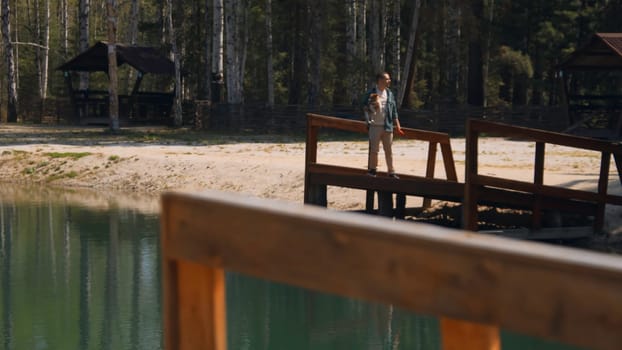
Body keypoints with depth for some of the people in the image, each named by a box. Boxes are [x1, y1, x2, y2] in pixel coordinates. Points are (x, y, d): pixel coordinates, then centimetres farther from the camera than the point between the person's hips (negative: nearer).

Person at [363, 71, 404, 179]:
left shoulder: (389, 94, 9)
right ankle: (372, 170, 10)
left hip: (387, 126, 4)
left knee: (388, 150, 6)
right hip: (375, 126, -3)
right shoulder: (371, 94, -3)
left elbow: (394, 111, 11)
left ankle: (391, 171, 11)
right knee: (374, 150, 0)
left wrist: (397, 125, 8)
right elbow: (365, 108, 0)